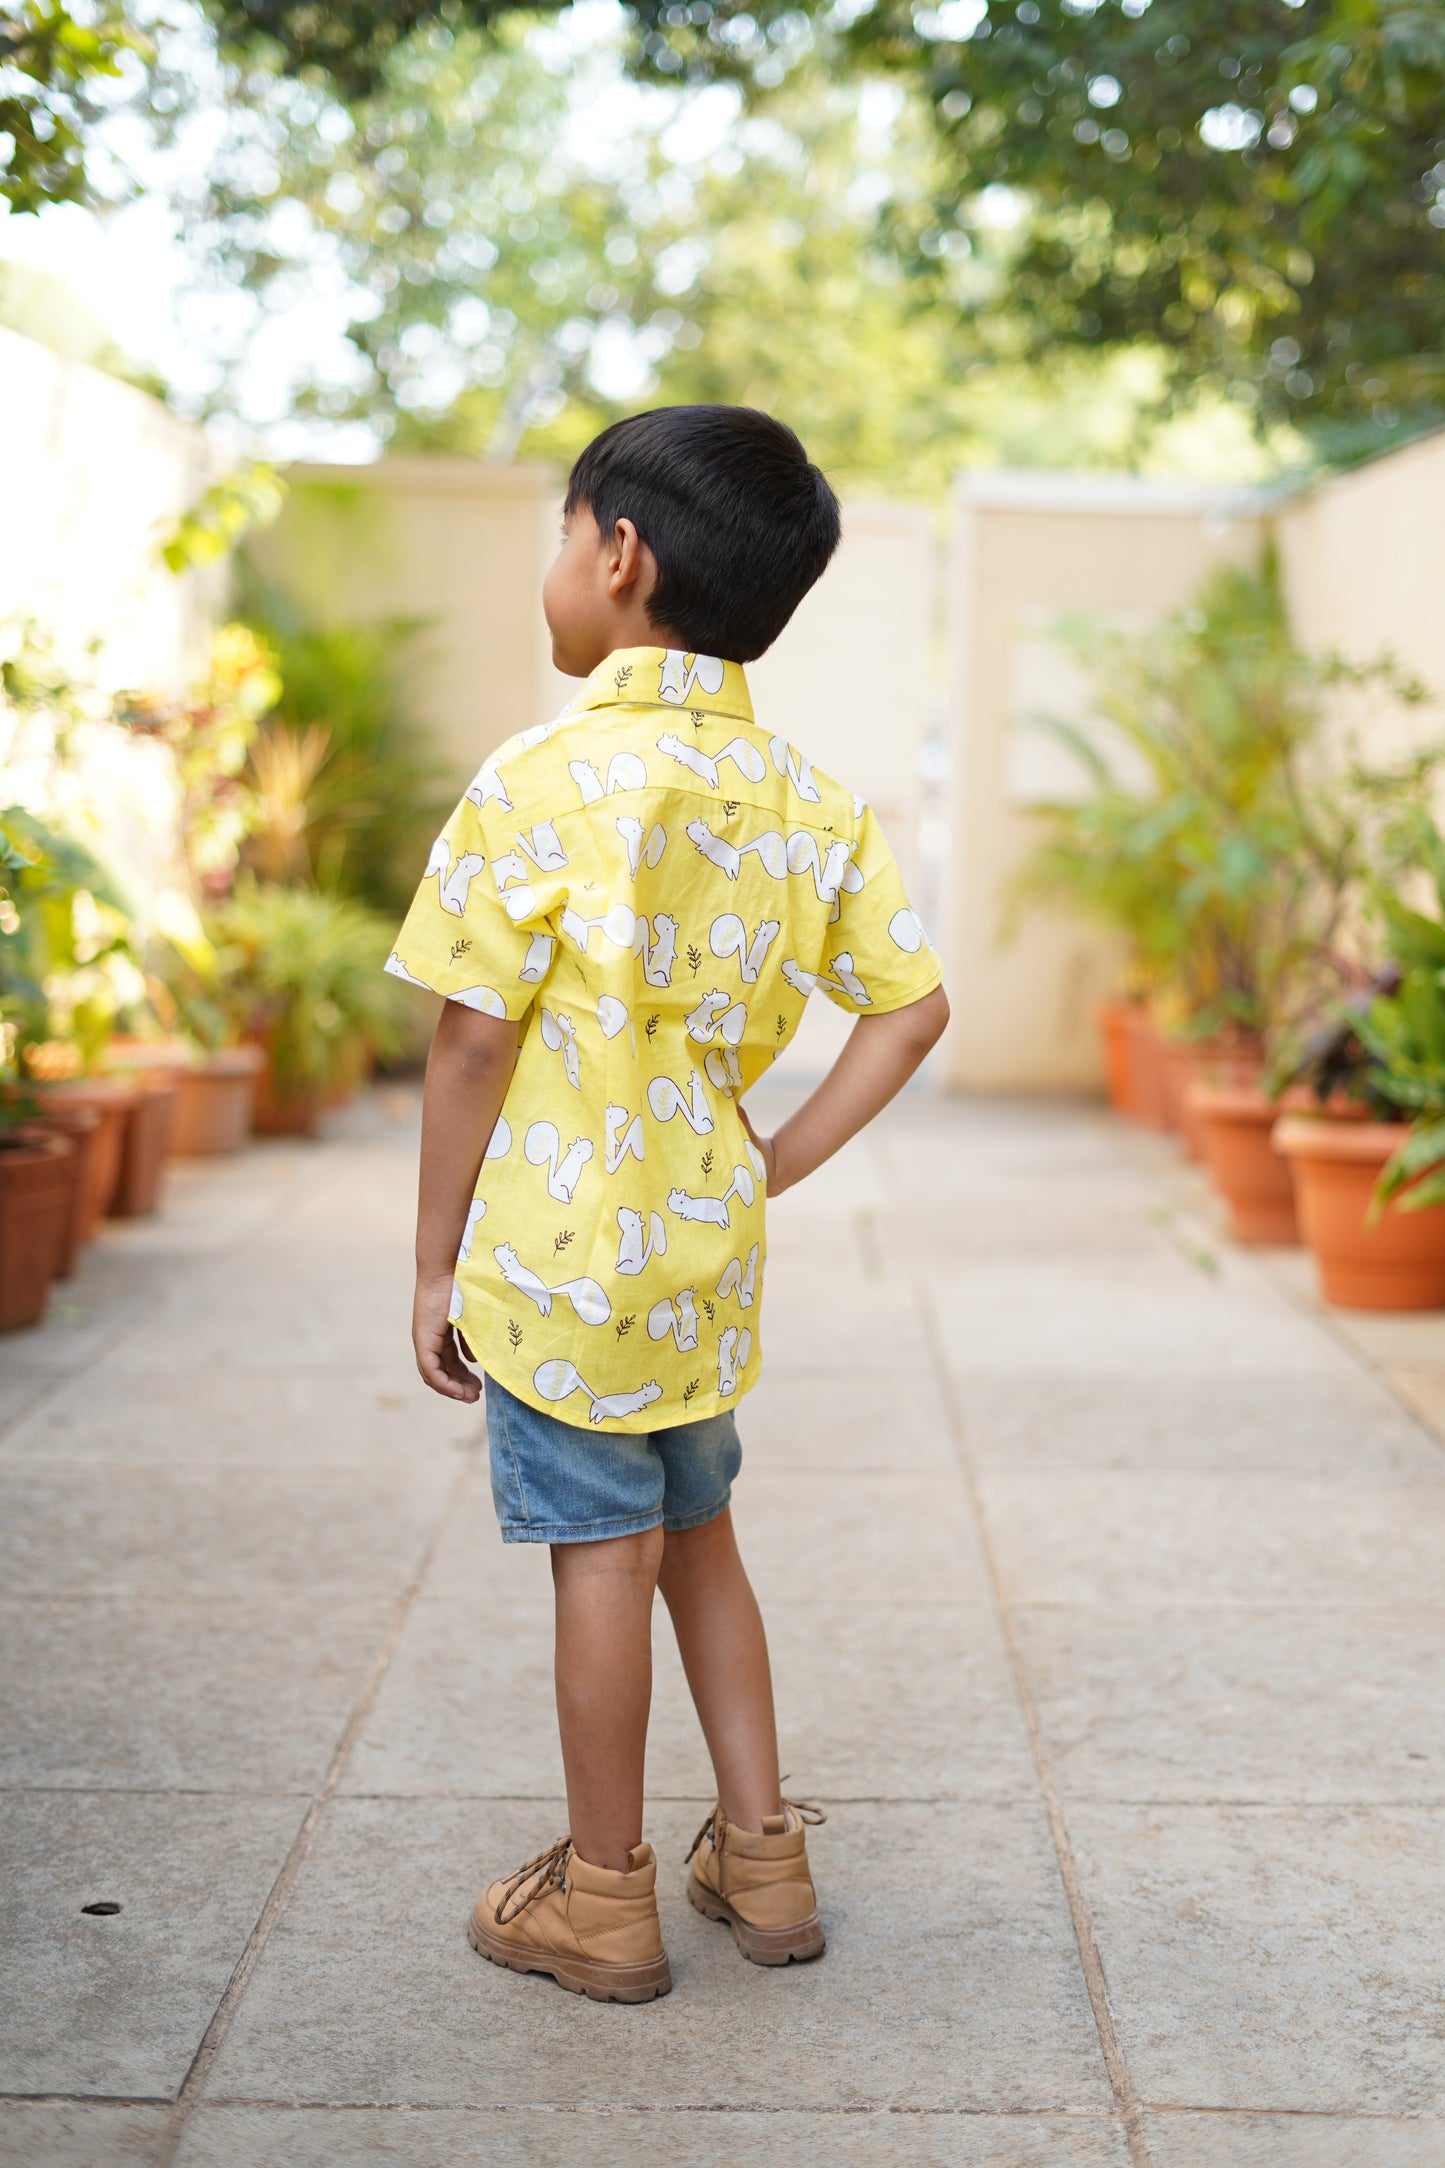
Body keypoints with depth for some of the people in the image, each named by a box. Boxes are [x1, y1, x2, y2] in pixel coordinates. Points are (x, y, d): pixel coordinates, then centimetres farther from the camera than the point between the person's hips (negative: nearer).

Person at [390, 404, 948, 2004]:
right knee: (696, 1536, 20)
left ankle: (602, 1900, 19)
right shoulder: (808, 801, 3)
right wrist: (779, 1164, 9)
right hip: (709, 1247, 6)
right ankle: (761, 1857, 28)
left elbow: (473, 1041, -13)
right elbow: (913, 1005, 5)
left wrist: (435, 1264, -4)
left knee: (601, 1559, 4)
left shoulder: (546, 778, -14)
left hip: (564, 1254, -6)